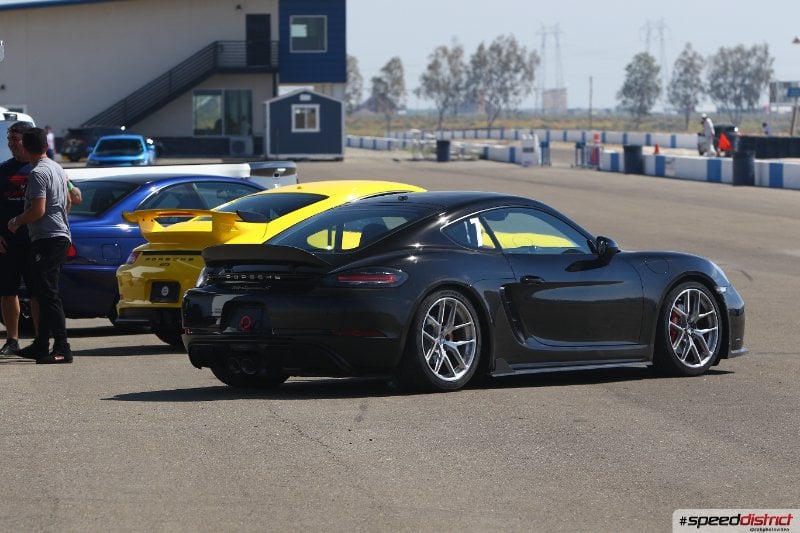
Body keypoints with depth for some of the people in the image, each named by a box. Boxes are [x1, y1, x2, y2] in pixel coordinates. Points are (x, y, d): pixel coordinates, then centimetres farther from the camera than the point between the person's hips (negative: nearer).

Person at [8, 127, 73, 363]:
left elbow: (38, 210, -20)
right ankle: (41, 345, 20)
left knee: (48, 294, -11)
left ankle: (62, 348, -16)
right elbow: (68, 201, 26)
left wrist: (17, 221, -5)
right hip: (61, 235, 10)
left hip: (46, 238, -10)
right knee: (45, 293, 15)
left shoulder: (38, 173, -14)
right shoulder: (58, 169, 15)